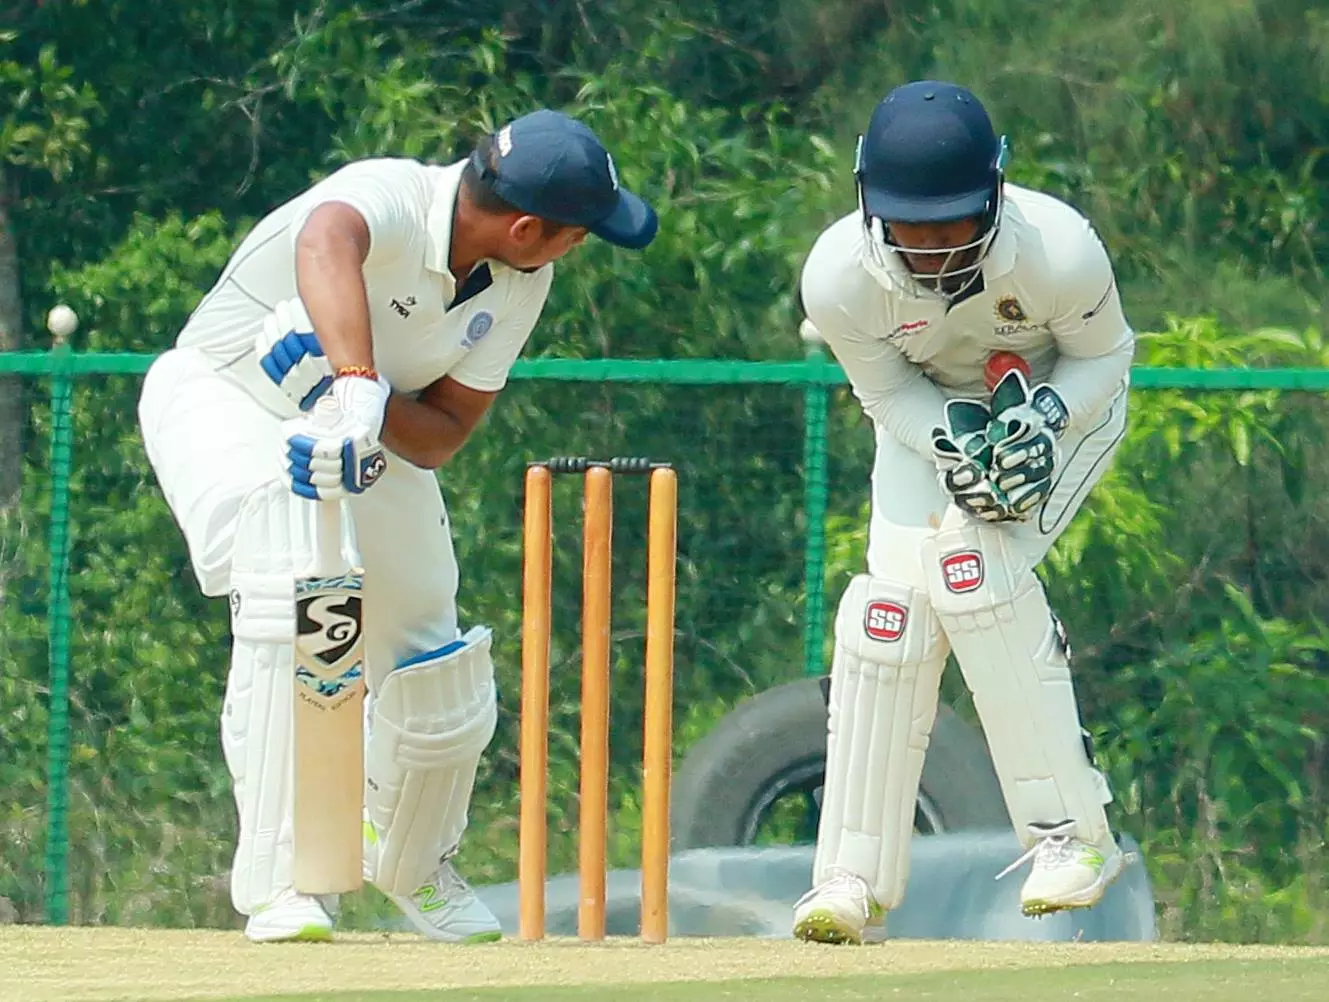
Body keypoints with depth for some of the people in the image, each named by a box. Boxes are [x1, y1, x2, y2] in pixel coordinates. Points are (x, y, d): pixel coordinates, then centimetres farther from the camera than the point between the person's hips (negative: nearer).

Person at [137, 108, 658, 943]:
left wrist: (375, 407, -35)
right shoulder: (389, 199, -34)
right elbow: (326, 243, -60)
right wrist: (356, 384, -74)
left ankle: (413, 868, 37)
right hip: (225, 398, -6)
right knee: (291, 599, -33)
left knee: (446, 696, 5)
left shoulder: (519, 283, -13)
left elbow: (442, 437, -13)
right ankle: (278, 882, -27)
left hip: (373, 450, 7)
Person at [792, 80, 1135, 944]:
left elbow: (1105, 352, -15)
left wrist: (1043, 421, -31)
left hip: (1064, 397, -3)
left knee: (972, 564, -25)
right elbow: (886, 389, -13)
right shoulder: (839, 274, -31)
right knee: (894, 599, -13)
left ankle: (1072, 833, -15)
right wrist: (954, 444, -31)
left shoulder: (1058, 250, -37)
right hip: (933, 410, 3)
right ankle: (856, 875, -2)